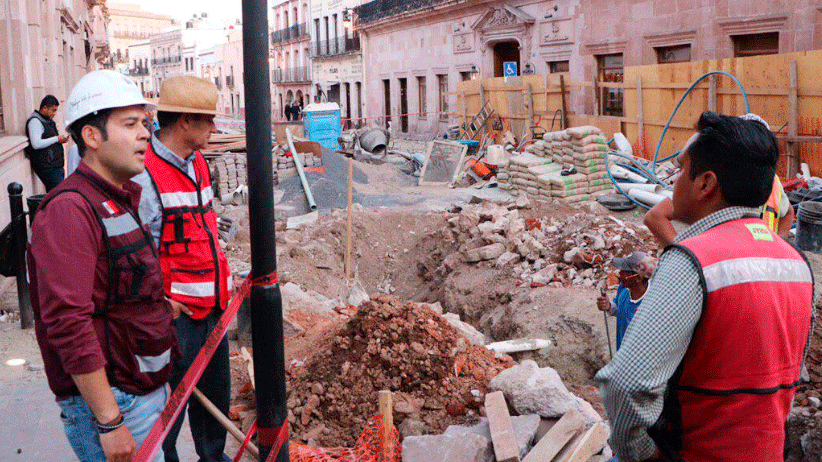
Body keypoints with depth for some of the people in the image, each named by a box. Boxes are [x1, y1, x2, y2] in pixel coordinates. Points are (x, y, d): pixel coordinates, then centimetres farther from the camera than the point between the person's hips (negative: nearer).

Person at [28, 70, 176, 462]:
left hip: (145, 390, 9)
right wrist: (109, 423, -25)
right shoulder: (69, 210, -20)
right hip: (107, 400, -9)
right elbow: (67, 323, -26)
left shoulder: (122, 201, 12)